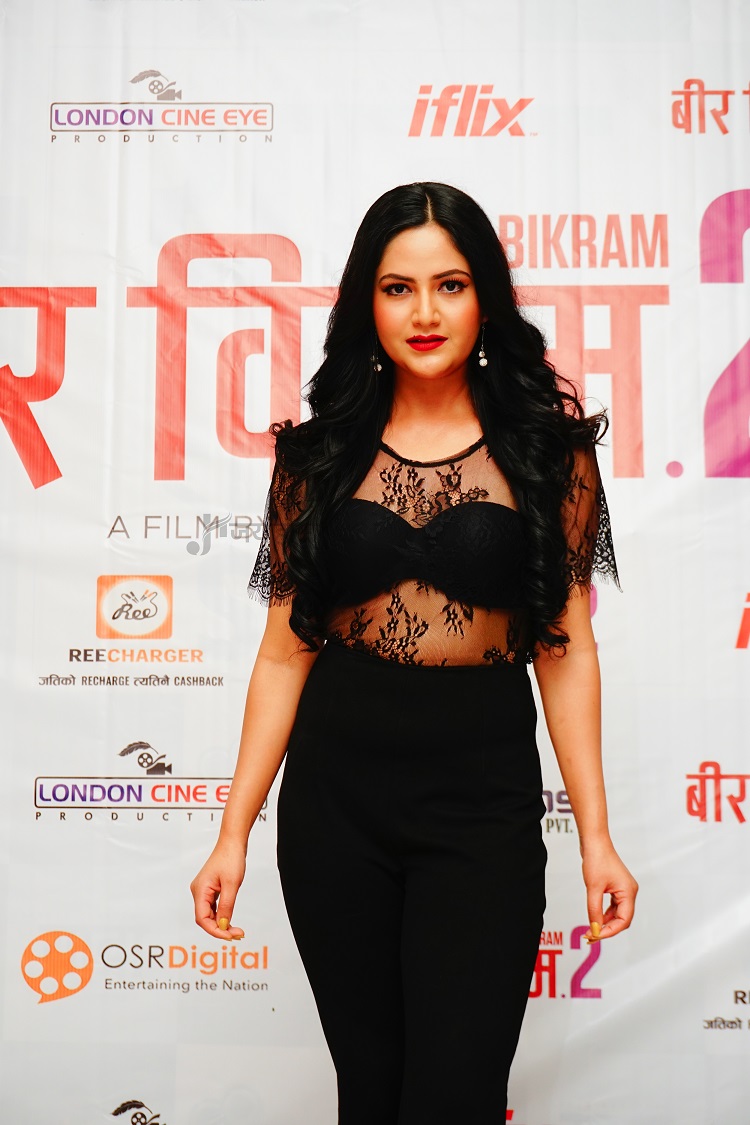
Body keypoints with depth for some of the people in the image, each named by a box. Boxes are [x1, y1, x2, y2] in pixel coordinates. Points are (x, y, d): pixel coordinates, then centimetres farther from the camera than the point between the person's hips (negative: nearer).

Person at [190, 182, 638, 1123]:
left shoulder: (547, 448, -1)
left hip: (485, 795, -1)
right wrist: (234, 832, 1)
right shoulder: (319, 453, 2)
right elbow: (284, 649, 3)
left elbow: (564, 648, 1)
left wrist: (595, 835, -1)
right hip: (334, 789, 2)